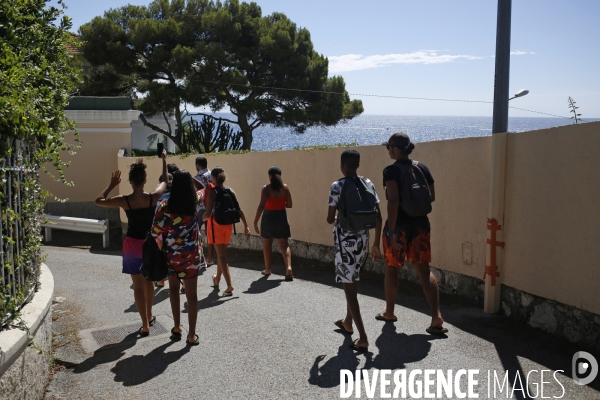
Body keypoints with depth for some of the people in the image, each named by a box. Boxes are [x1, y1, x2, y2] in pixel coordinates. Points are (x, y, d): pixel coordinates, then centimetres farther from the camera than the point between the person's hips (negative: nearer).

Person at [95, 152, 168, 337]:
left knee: (138, 285, 4)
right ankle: (149, 316, 35)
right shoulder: (153, 197, -12)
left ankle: (145, 325, 7)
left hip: (132, 245, -2)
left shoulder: (124, 201, -14)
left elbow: (99, 201, 1)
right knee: (148, 281, 21)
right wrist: (164, 161, 18)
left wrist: (112, 185, 8)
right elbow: (165, 181, 8)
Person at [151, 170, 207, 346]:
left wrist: (161, 247, 6)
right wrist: (186, 178, 17)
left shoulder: (165, 206, -16)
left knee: (173, 288, 21)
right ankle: (192, 335, 7)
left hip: (172, 254, -1)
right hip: (191, 255, 1)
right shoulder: (195, 202, -7)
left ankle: (177, 328, 24)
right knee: (191, 293, 5)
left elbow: (156, 232, -13)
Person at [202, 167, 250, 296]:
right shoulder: (231, 192, 1)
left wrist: (202, 218, 3)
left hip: (216, 224, -5)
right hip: (228, 225, 6)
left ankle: (229, 286, -11)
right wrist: (246, 226, 4)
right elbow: (239, 210, 0)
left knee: (221, 255, -4)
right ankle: (217, 280, 39)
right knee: (221, 253, 21)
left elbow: (208, 213, -18)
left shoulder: (213, 192, -14)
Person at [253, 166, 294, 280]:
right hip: (281, 217, 2)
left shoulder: (266, 188, -11)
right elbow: (289, 205, 1)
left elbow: (261, 205, -19)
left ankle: (267, 269, 24)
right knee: (284, 245, 3)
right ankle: (288, 267, -16)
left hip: (268, 218, -2)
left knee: (267, 244, 15)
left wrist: (255, 221, -16)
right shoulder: (285, 187, -2)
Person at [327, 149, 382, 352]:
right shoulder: (368, 184, 3)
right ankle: (348, 322, 41)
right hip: (362, 237, 6)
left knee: (349, 286, -2)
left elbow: (330, 219, -11)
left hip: (345, 238, -6)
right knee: (352, 281, 24)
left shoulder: (337, 186, -11)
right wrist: (376, 243, 11)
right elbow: (378, 216, 3)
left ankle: (363, 338, -5)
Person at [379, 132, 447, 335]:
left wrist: (391, 231, -21)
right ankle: (436, 317, -7)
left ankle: (389, 312, 28)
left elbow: (393, 200, -21)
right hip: (420, 223, 5)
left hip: (399, 224, -4)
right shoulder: (422, 167, 5)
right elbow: (432, 197, 9)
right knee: (424, 269, 4)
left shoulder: (391, 170, -11)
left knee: (391, 268, 13)